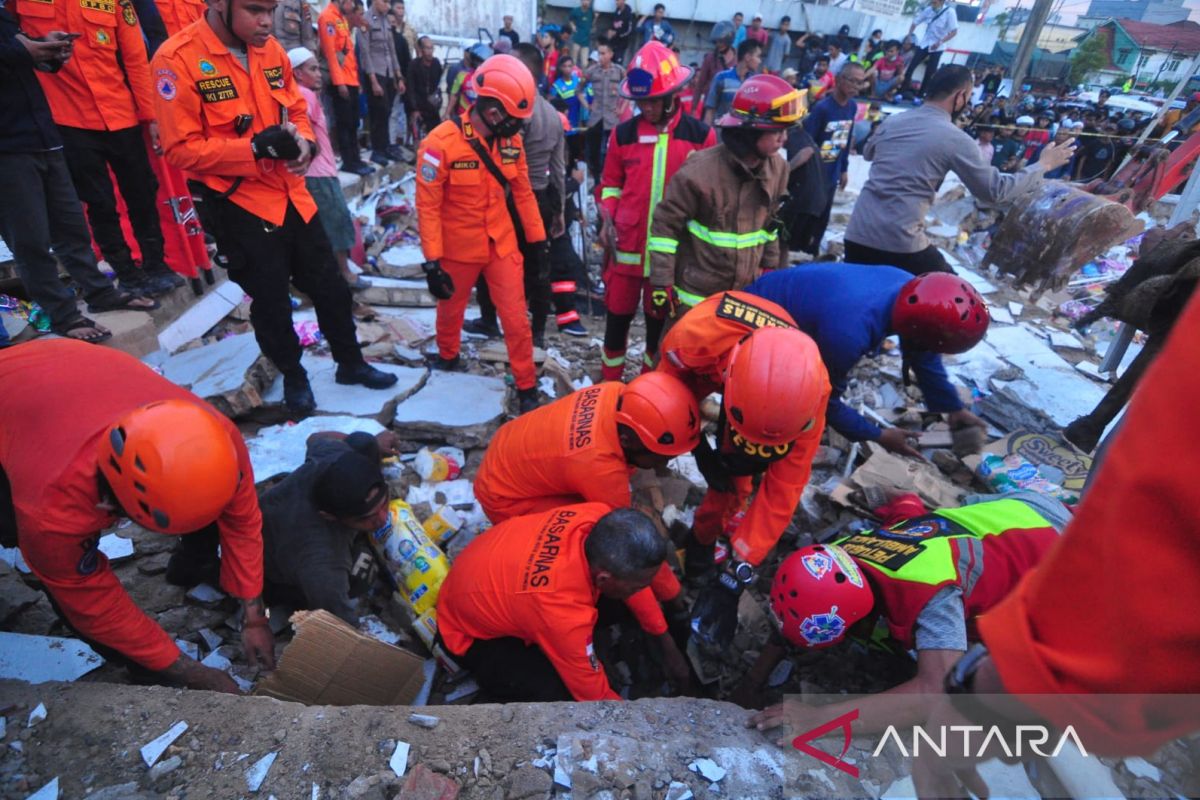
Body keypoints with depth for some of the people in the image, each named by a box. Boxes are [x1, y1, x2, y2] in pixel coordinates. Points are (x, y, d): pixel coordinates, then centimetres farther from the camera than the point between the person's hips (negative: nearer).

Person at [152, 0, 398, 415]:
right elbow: (182, 148, -16)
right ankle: (293, 376, 29)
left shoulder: (271, 49, 4)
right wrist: (254, 148, -27)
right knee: (271, 302, 7)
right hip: (240, 206, -5)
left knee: (330, 287, 13)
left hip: (292, 195, 6)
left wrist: (304, 141, -9)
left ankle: (351, 363, 32)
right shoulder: (176, 59, -14)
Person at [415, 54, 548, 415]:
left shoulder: (511, 140, -5)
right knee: (451, 310, 21)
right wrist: (432, 262, -17)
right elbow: (427, 206, -16)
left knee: (516, 319, 2)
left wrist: (538, 240, 5)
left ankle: (527, 388, 18)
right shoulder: (441, 142, -19)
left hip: (503, 246, 3)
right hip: (458, 249, -2)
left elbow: (523, 192, 4)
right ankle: (447, 357, 51)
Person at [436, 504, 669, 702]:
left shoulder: (600, 517, -26)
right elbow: (595, 696, -23)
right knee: (558, 697, -27)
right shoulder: (565, 616, -41)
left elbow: (635, 569, -5)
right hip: (470, 632, -7)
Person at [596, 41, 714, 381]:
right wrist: (607, 220, -5)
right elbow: (610, 184, 11)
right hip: (626, 244, 1)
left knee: (659, 320, 12)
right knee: (618, 315, 9)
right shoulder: (623, 133, 2)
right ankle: (609, 383, 27)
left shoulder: (701, 135, -1)